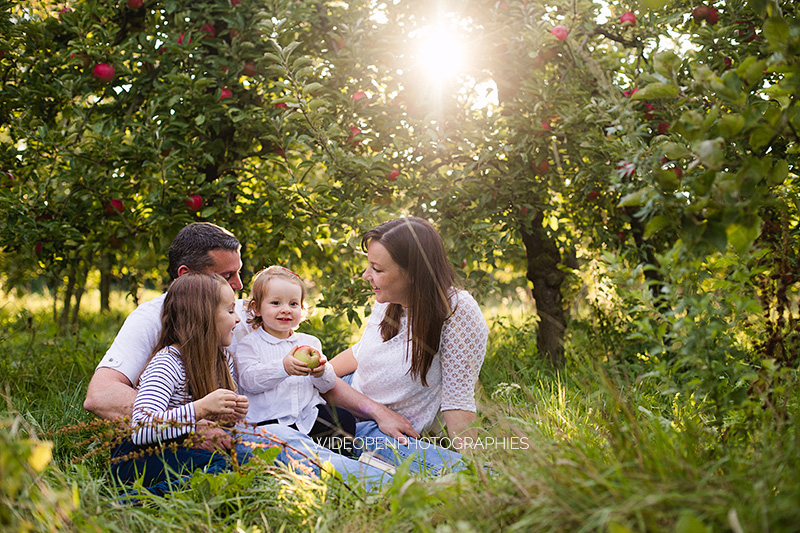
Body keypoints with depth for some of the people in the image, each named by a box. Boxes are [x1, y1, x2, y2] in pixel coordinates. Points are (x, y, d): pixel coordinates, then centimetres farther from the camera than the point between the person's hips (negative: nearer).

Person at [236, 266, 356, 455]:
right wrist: (283, 367, -27)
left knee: (345, 420, -17)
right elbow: (248, 380, -11)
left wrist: (321, 372, -13)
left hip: (309, 411, 4)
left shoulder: (310, 342, 17)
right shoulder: (249, 344, 6)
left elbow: (328, 385, 13)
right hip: (270, 416, -4)